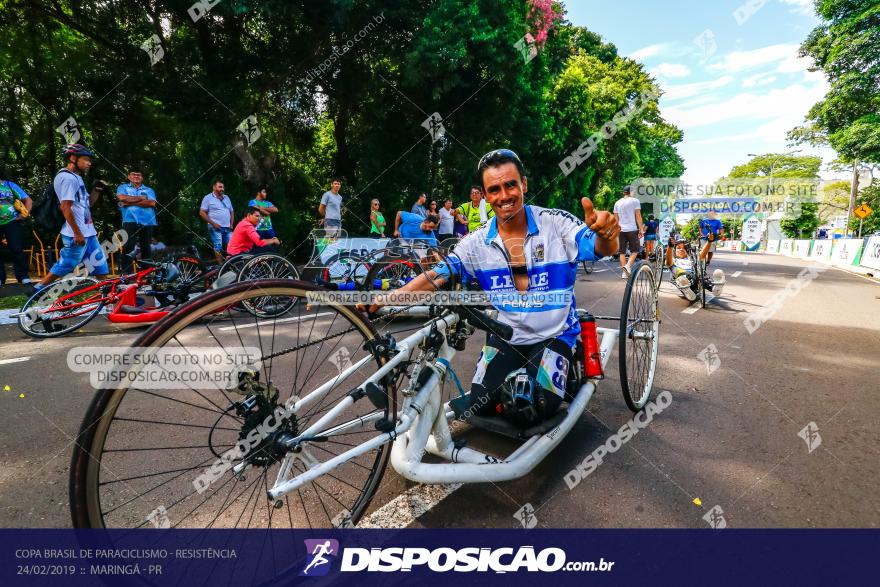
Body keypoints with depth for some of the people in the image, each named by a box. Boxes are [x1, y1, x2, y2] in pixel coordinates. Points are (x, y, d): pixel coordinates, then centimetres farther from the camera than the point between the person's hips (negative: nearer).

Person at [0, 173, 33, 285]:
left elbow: (28, 200, 6)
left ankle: (22, 276, 0)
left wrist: (25, 214, -5)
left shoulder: (10, 185, 4)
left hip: (12, 222, -2)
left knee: (16, 249, -5)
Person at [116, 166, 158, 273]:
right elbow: (122, 198, -5)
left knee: (146, 248, 3)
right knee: (128, 247, -9)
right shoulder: (123, 187, 17)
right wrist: (141, 198, 0)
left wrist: (130, 202, -4)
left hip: (147, 222, 2)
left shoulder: (149, 190, 17)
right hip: (130, 221, -1)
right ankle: (127, 274, -8)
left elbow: (152, 203, -2)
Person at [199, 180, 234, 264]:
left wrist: (231, 224, 8)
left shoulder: (226, 198, 18)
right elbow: (202, 213, -4)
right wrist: (213, 223, -12)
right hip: (216, 227, -5)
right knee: (218, 247, -7)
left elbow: (231, 212, 22)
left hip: (227, 228, 5)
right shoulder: (208, 198, 2)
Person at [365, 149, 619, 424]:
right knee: (481, 405, -9)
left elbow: (601, 248, -21)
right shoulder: (477, 242, -5)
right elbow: (436, 276, -6)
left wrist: (604, 232, -47)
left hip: (554, 335, -2)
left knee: (538, 407, -17)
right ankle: (516, 377, 21)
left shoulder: (556, 223, -12)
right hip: (507, 336, 2)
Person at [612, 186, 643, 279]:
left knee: (622, 252, 4)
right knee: (635, 250, 6)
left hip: (621, 230, 4)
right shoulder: (635, 201, 1)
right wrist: (641, 229, -2)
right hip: (632, 229, -4)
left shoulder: (617, 203, 13)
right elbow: (638, 216, -4)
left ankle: (624, 273, 3)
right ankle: (628, 265, -17)